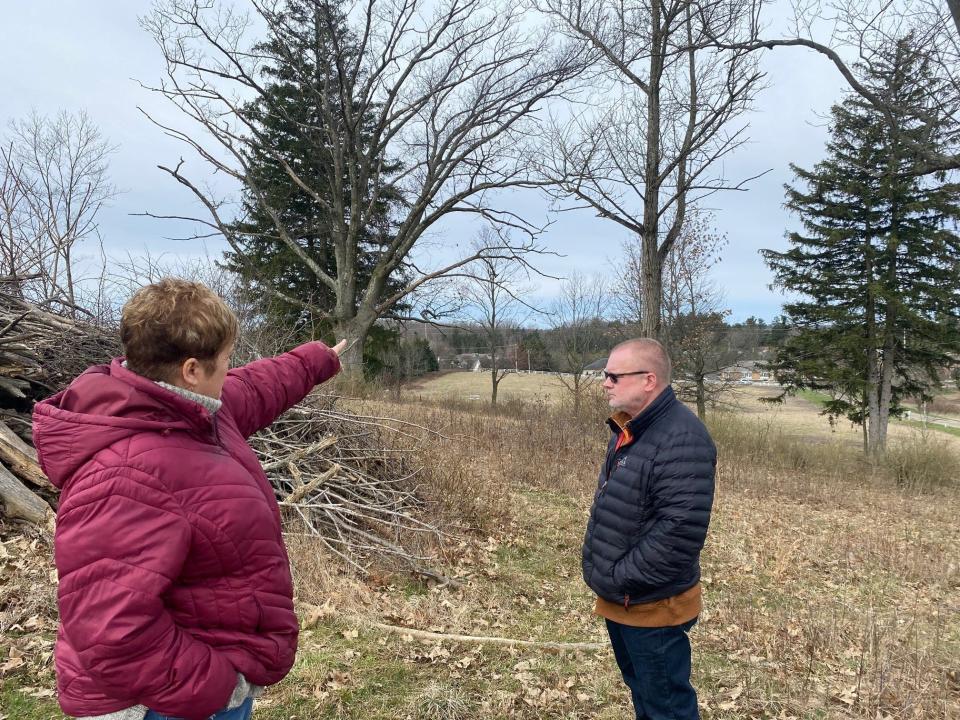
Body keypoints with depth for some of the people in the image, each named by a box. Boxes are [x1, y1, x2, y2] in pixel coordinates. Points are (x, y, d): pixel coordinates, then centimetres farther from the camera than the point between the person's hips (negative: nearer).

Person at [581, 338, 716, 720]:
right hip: (618, 600, 9)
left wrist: (620, 578, -22)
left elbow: (680, 529, -30)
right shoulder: (628, 429, 7)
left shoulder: (682, 438, -25)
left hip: (651, 605, -9)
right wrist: (604, 573, 9)